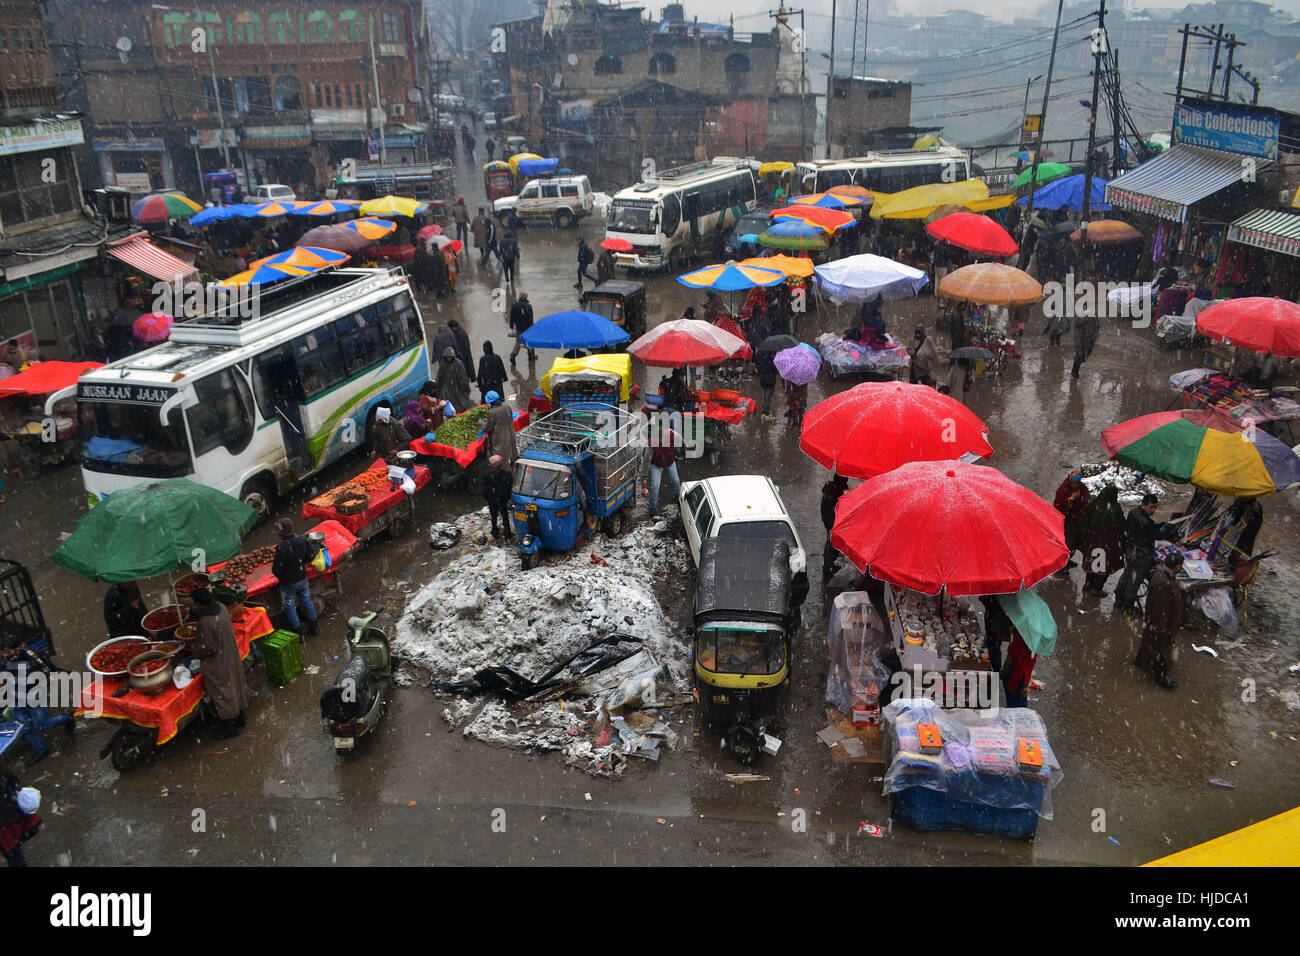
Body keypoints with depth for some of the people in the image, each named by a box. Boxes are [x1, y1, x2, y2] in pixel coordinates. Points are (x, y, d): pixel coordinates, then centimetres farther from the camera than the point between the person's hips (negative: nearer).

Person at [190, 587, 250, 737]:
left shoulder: (205, 623, -32)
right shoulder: (220, 607, -9)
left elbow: (207, 648, -23)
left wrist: (193, 647, -5)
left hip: (217, 663, -8)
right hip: (231, 656, 8)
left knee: (220, 693, 10)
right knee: (235, 685, 22)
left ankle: (230, 725, 24)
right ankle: (240, 717, 41)